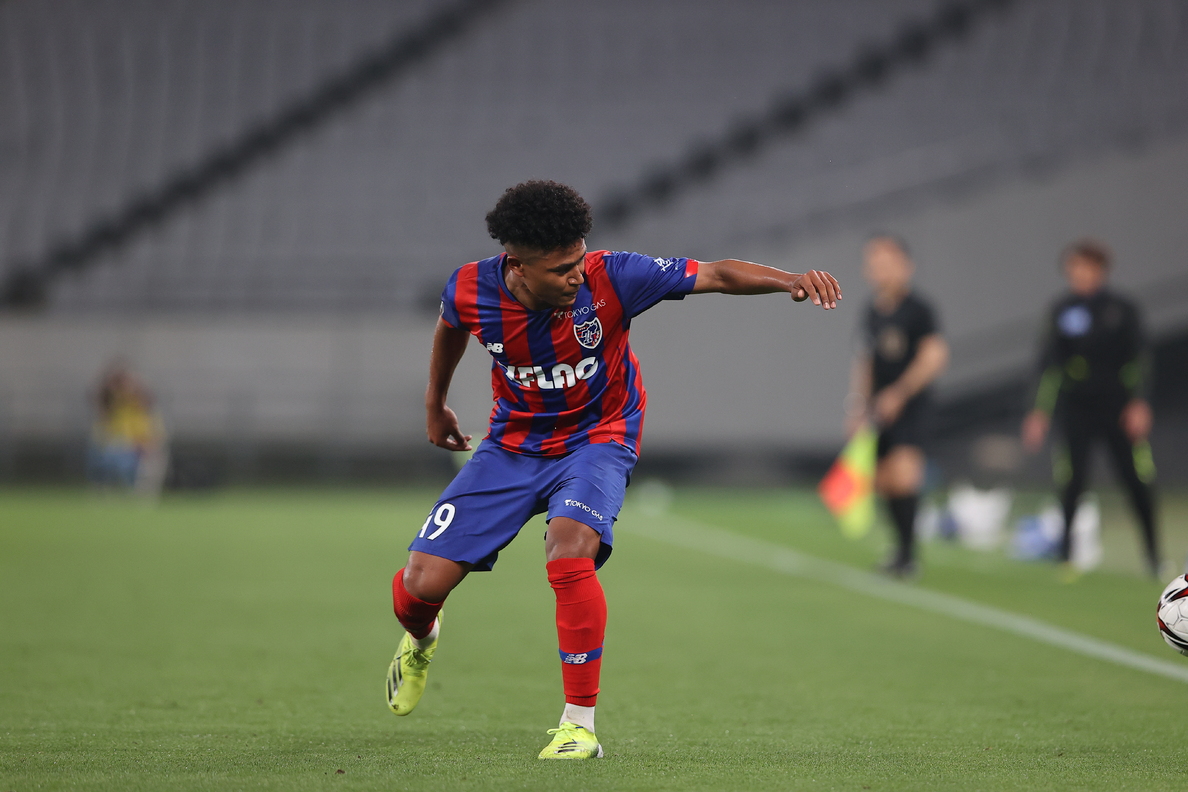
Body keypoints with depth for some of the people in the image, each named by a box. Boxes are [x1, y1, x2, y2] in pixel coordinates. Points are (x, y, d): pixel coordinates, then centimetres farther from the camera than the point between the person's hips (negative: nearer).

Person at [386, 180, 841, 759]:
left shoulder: (610, 279, -25)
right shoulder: (471, 290, -18)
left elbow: (713, 275, -26)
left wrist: (789, 280, -43)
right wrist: (435, 404, 23)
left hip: (596, 440, -2)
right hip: (513, 445, 2)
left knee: (569, 554, -33)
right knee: (422, 583, -7)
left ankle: (579, 724, -20)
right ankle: (421, 639, 34)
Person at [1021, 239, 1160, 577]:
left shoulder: (1122, 310, 3)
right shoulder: (1061, 312, 6)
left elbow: (1137, 359, 0)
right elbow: (1049, 364, 6)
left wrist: (1139, 403, -11)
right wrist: (1040, 411, 0)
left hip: (1118, 408, -1)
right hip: (1075, 407, 1)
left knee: (1137, 479, -4)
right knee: (1070, 482, -9)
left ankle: (1154, 554, 7)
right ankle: (1065, 553, 1)